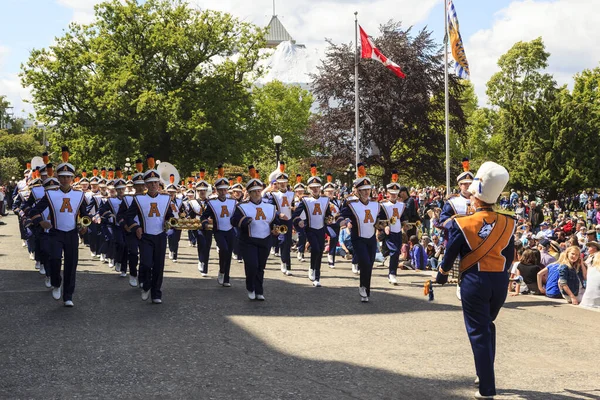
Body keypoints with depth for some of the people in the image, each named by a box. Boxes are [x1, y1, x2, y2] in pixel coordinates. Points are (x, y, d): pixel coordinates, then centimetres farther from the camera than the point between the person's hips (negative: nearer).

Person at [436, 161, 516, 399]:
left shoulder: (462, 224, -11)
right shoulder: (508, 224, -1)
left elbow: (450, 255, 0)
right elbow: (509, 257, 9)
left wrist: (442, 275, 19)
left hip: (474, 282, -4)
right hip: (500, 281, 4)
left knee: (479, 333, 2)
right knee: (487, 326, 24)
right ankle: (485, 375, 32)